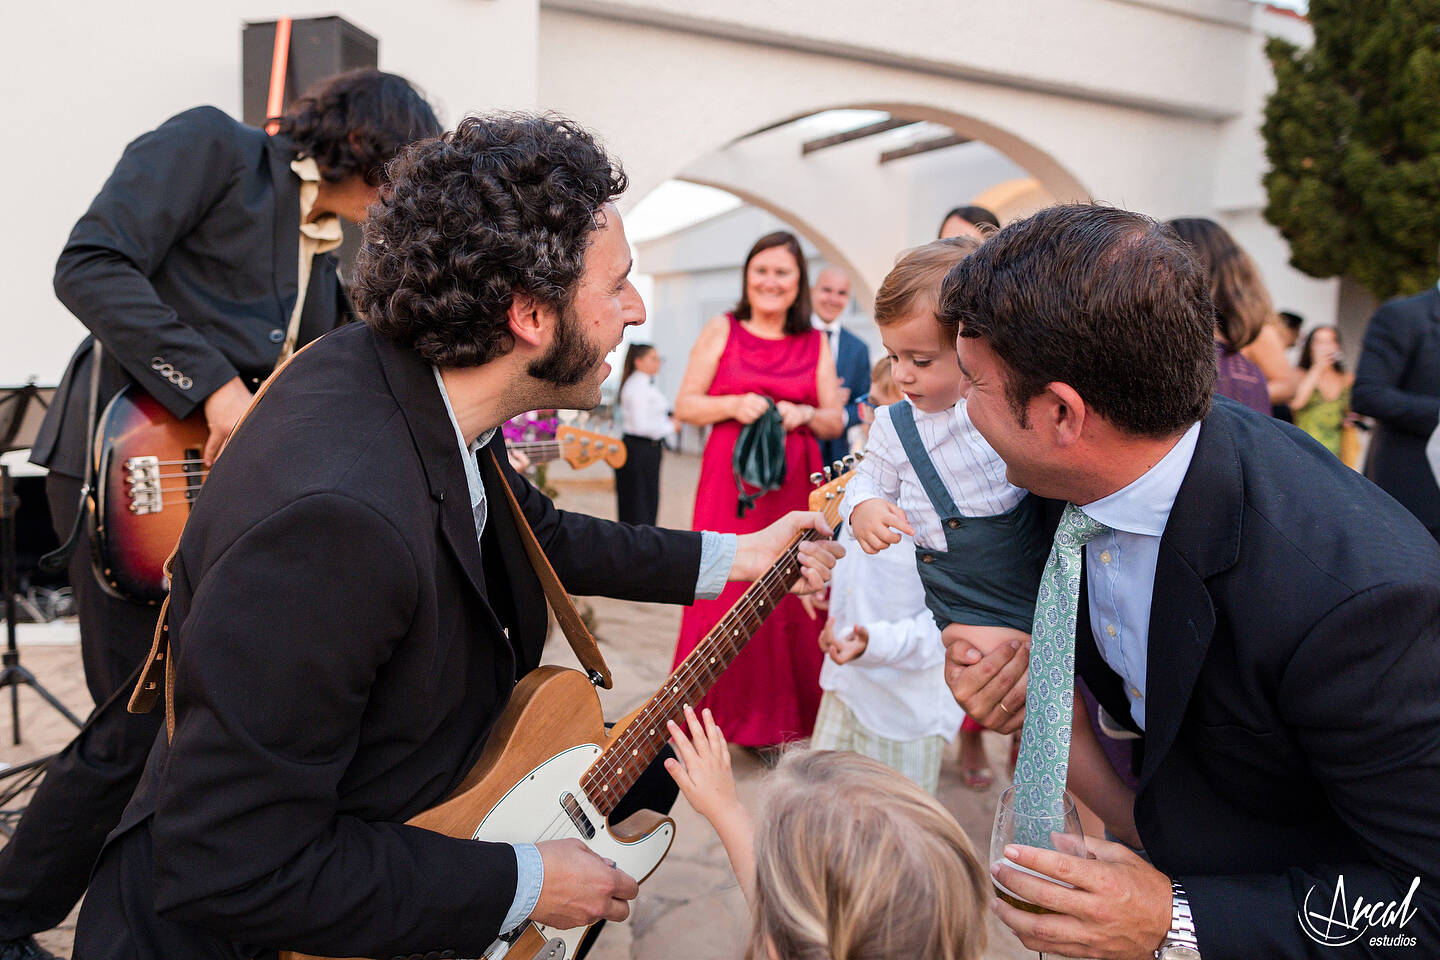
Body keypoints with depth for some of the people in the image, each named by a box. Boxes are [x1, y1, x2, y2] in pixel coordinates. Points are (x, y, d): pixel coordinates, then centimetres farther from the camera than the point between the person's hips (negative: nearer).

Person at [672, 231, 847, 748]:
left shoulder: (815, 344, 11)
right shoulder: (721, 330, 5)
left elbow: (836, 423, 11)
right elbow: (684, 406, 3)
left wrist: (805, 414, -10)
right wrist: (734, 405, -13)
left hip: (794, 484, 2)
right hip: (730, 479, -2)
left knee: (788, 597, 2)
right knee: (723, 591, -4)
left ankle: (776, 719, 15)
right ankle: (719, 712, 11)